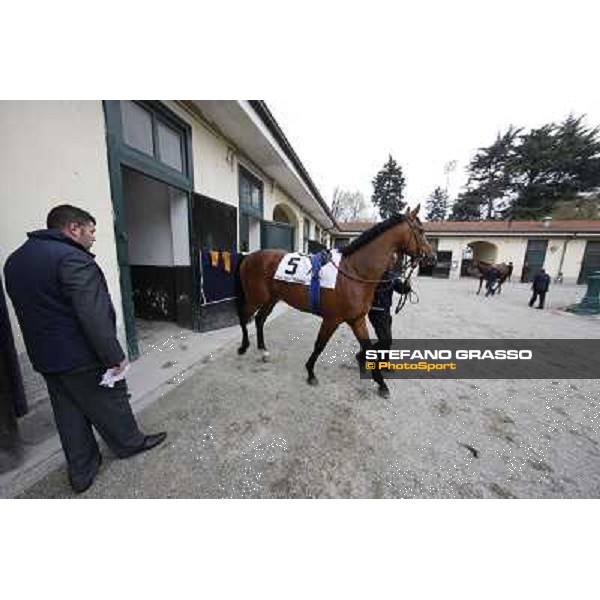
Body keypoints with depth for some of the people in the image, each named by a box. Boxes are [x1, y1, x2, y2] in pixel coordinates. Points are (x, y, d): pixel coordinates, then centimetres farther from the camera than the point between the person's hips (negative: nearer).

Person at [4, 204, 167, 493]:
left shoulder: (15, 259, 10)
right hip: (81, 357, -8)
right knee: (109, 403, 13)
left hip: (44, 357, 8)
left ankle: (81, 472, 33)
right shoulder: (73, 259, -21)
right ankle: (129, 443, 35)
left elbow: (31, 309, 15)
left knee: (69, 415, 18)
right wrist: (114, 356, -22)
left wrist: (45, 346, 21)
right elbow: (94, 316, -27)